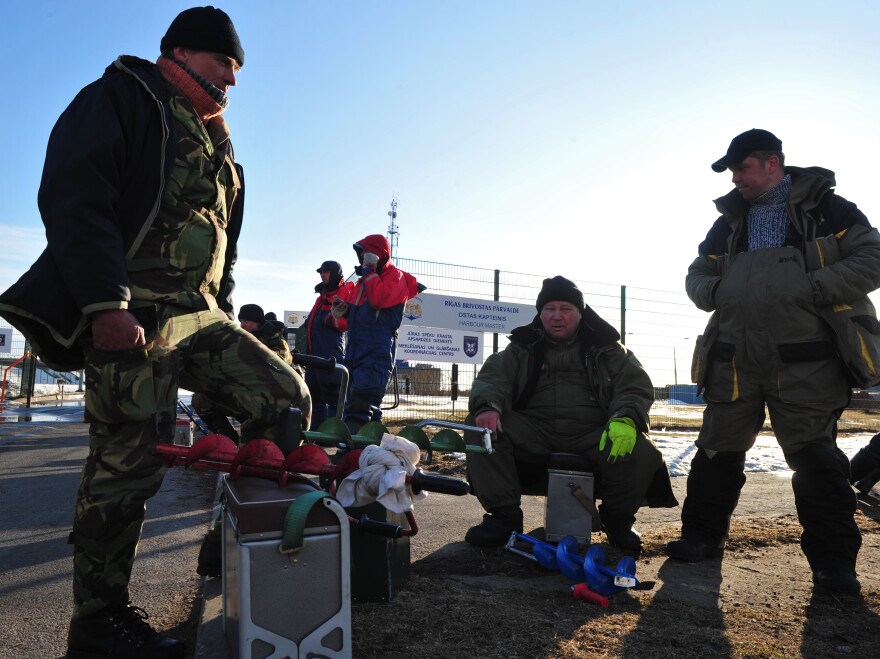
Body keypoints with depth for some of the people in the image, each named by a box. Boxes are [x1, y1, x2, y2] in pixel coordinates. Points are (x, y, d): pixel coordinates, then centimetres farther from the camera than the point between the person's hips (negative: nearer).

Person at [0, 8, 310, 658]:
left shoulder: (215, 140, 26)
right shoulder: (121, 97, 2)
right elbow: (73, 198, -12)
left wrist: (225, 312, 20)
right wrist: (105, 304, -21)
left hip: (198, 315, 8)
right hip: (132, 316, -8)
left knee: (286, 396, -4)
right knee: (128, 461, -6)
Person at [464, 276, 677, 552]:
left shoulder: (605, 347, 12)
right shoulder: (523, 347, 14)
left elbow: (637, 386, 2)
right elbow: (492, 378, 2)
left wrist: (626, 419, -22)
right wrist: (487, 407, -24)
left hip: (593, 433, 0)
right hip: (535, 431, 1)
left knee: (642, 454, -28)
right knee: (479, 428, -24)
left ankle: (617, 519, 4)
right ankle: (504, 515, -10)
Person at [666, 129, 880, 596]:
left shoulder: (825, 208, 4)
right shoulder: (729, 221, 18)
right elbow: (697, 275, 22)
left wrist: (814, 289, -15)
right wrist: (714, 292, 0)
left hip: (803, 361, -4)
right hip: (734, 360, 5)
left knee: (815, 459, -3)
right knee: (718, 451, 10)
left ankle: (833, 561, 10)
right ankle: (703, 535, 25)